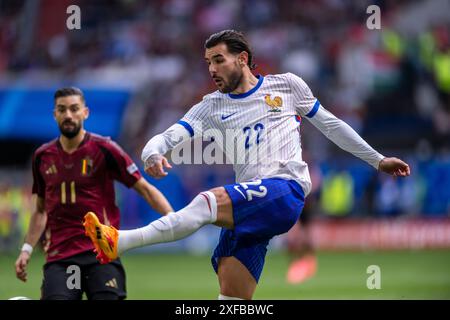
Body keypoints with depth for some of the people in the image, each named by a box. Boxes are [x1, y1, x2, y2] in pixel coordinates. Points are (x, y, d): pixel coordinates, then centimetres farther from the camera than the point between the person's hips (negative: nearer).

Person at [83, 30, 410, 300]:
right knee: (231, 301, -6)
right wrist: (153, 154, -20)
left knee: (208, 201, -29)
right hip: (248, 210, 5)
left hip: (286, 191, -5)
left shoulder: (287, 85, 13)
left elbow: (329, 123, 23)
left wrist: (377, 159, 26)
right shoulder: (212, 107, 17)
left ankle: (119, 242, -40)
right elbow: (170, 136, 4)